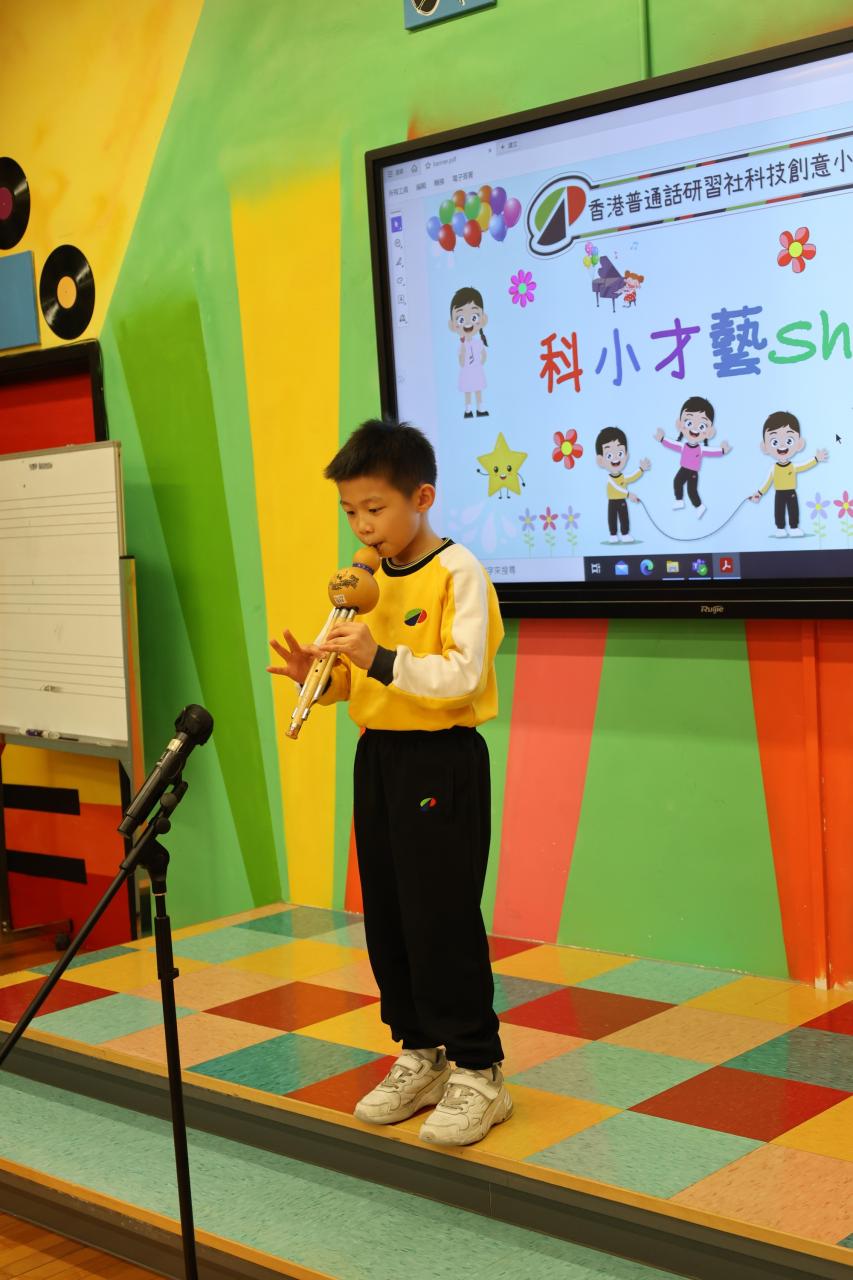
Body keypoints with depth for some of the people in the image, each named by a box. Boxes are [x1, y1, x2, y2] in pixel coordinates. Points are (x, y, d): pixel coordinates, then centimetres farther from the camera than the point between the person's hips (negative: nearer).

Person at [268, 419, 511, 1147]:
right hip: (378, 757, 8)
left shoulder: (458, 573, -12)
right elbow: (353, 680, 13)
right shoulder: (366, 579, 9)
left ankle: (478, 1072, 8)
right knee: (387, 916, 12)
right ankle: (420, 1056, 26)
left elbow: (463, 675, -21)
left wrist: (380, 659, -29)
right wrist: (316, 676, -8)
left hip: (442, 761, -7)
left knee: (443, 919, -5)